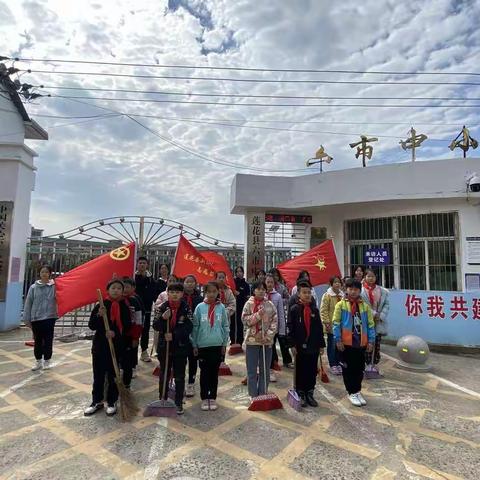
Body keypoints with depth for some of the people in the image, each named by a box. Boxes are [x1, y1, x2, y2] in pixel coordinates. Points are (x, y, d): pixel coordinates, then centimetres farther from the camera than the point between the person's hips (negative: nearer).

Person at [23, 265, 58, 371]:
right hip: (36, 318, 2)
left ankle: (47, 361, 22)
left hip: (49, 318, -2)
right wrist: (27, 319, 3)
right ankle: (38, 361, 29)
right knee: (37, 341, 13)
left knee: (48, 340, 6)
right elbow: (28, 304, 4)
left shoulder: (54, 286, -4)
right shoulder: (33, 287, 1)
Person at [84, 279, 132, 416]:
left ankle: (112, 402, 25)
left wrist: (115, 333, -20)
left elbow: (127, 327, -3)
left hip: (117, 346, -1)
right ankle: (97, 401, 29)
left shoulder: (124, 307, -3)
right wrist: (99, 315, -21)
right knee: (98, 375, 12)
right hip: (100, 345, 1)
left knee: (113, 375, 9)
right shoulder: (100, 306, -4)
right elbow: (91, 326, -4)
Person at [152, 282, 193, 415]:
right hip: (164, 346, 1)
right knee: (164, 375, 16)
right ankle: (163, 400, 32)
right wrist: (163, 318, -26)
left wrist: (174, 335, -20)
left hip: (181, 347, -1)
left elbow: (189, 327, -11)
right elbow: (155, 327, -7)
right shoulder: (161, 308, -4)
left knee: (179, 376, 9)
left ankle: (179, 403, 23)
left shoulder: (186, 309, -7)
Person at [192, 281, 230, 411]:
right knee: (204, 373, 9)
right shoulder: (200, 307, -5)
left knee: (214, 373, 12)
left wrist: (224, 344, 2)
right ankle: (204, 398, 24)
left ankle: (213, 398, 26)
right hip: (203, 345, 0)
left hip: (217, 345, 1)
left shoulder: (221, 307, -3)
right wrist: (194, 345, 1)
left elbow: (226, 327, 3)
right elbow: (195, 327, 0)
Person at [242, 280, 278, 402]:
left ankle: (263, 394, 25)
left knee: (265, 369, 12)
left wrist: (269, 335, -10)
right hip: (252, 340, -2)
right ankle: (253, 395, 19)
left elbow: (275, 321, 0)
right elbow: (245, 320, -9)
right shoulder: (249, 304, -4)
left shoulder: (270, 305, 2)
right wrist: (258, 315, -20)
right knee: (252, 370, 6)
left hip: (267, 341, 2)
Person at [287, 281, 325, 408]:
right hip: (300, 346, -3)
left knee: (312, 371, 11)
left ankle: (310, 394, 27)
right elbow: (290, 328, -8)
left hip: (313, 346, 4)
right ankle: (300, 395, 22)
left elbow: (320, 328, 8)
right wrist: (292, 345, -12)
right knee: (300, 371, 8)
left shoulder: (315, 310, 4)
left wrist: (321, 344, 7)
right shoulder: (294, 309, -7)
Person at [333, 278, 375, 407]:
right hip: (346, 343, -3)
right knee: (348, 368, 7)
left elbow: (370, 324, 6)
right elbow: (336, 323, -7)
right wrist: (338, 340, -12)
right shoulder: (341, 305, -7)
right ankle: (352, 393, 22)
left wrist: (371, 341, 2)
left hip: (361, 343, 3)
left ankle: (357, 391, 31)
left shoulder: (365, 306, 3)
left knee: (360, 368, 14)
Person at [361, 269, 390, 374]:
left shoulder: (382, 291, 6)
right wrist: (373, 314, -16)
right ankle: (368, 364, 12)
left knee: (377, 344, 10)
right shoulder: (360, 290, -10)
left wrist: (381, 316, -8)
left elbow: (387, 304, 5)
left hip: (379, 323, 4)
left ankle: (375, 364, 21)